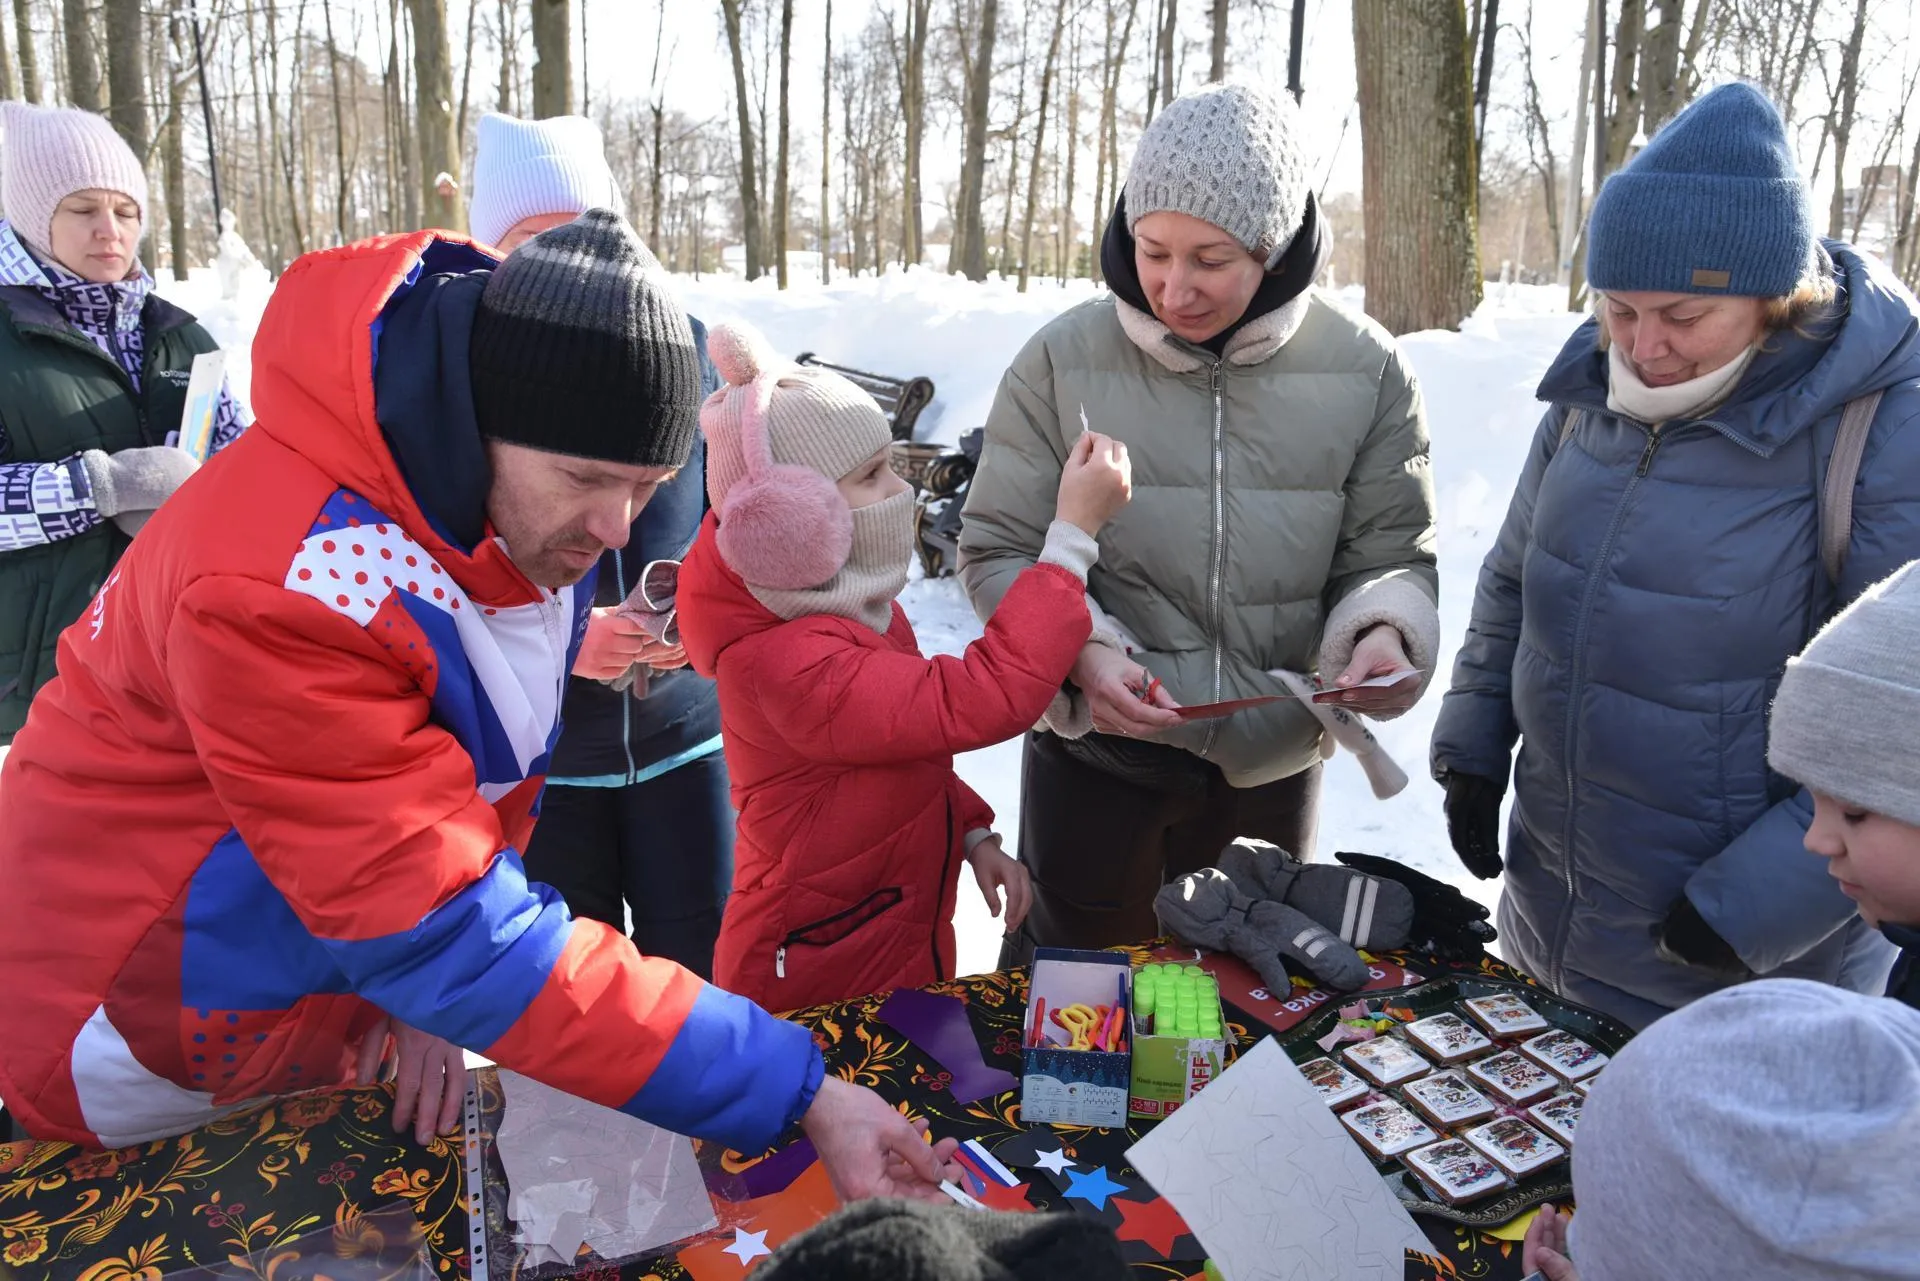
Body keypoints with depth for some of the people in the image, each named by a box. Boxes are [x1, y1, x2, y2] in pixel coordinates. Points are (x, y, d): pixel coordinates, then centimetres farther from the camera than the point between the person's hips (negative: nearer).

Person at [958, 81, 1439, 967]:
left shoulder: (1363, 370, -8)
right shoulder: (1063, 361, -11)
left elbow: (1390, 552, 0)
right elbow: (997, 551, -6)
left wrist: (1384, 633, -22)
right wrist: (1078, 651, -23)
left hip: (1274, 760, 2)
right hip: (1096, 747, -1)